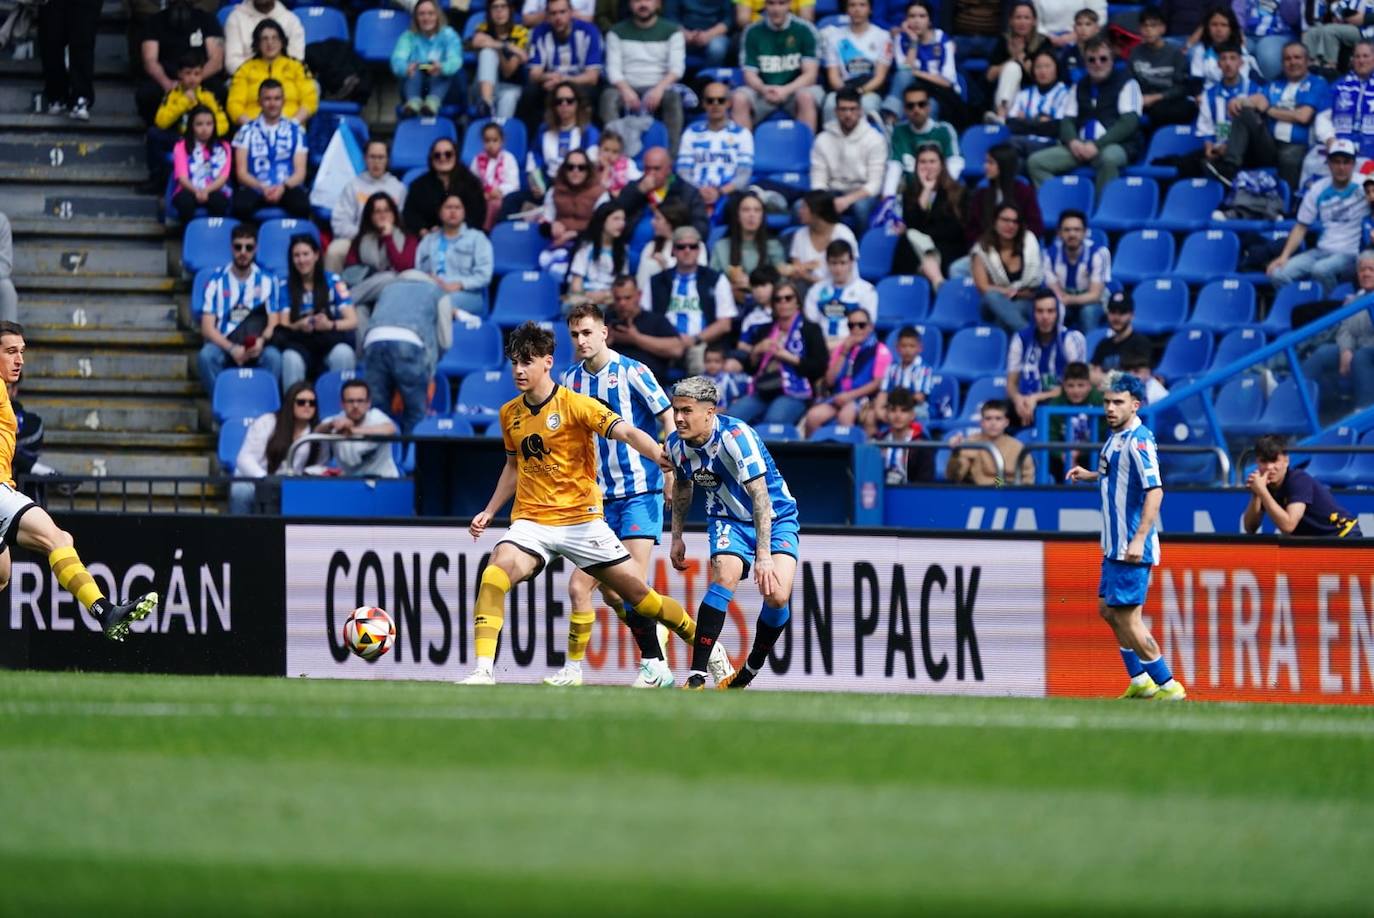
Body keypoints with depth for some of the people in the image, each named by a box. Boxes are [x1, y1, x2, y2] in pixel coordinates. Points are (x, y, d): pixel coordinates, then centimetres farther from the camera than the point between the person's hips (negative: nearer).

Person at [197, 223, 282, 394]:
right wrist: (232, 349, -20)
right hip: (223, 345, 0)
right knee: (206, 356, -34)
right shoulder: (217, 281, 5)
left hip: (257, 348, 0)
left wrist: (261, 341, -22)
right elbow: (207, 328, -3)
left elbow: (273, 323, 2)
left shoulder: (266, 281, 9)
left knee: (273, 357, -33)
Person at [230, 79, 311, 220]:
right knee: (241, 205, -35)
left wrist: (283, 187, -15)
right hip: (255, 190, 0)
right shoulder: (247, 131, 12)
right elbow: (241, 172, 5)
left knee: (301, 205, -35)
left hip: (287, 190, 0)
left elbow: (300, 172, 7)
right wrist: (262, 188, -14)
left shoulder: (296, 131, 13)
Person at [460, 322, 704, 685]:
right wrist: (489, 512, 20)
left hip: (580, 518, -3)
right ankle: (483, 671, -26)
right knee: (495, 575, -25)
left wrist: (659, 454, -39)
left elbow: (625, 433, -21)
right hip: (531, 521, 3)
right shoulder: (510, 414, 7)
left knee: (637, 593, 1)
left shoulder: (576, 404, -9)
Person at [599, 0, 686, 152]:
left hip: (659, 89, -1)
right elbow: (613, 68, 0)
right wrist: (626, 90, -21)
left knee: (673, 98, -34)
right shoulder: (618, 32, 11)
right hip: (627, 88, 1)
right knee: (609, 96, -32)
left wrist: (659, 88, -23)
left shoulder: (672, 31, 8)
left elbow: (677, 68, -3)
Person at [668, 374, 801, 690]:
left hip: (776, 518, -3)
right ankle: (697, 676, -27)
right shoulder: (676, 444, -9)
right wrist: (677, 537, 16)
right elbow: (682, 486, 14)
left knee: (777, 595, -21)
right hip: (729, 519, 3)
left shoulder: (737, 436, -29)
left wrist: (764, 555, -38)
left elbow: (761, 497, -33)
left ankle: (751, 670, 5)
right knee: (725, 578, -26)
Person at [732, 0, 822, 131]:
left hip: (795, 89, -2)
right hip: (763, 90, 2)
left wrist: (786, 90, -25)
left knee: (806, 96, -35)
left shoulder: (804, 30, -3)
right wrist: (764, 89, -24)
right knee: (739, 99, -28)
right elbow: (750, 74, -1)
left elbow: (810, 74, -7)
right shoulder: (752, 32, 2)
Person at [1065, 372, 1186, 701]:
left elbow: (1155, 490, -24)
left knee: (1127, 617, -7)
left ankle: (1168, 686, -1)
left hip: (1131, 548, -10)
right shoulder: (1116, 439, 12)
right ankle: (1140, 681, 25)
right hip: (1114, 545, 10)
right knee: (1108, 610, 16)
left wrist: (1139, 539, -29)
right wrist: (1092, 475, 16)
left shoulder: (1138, 440, -17)